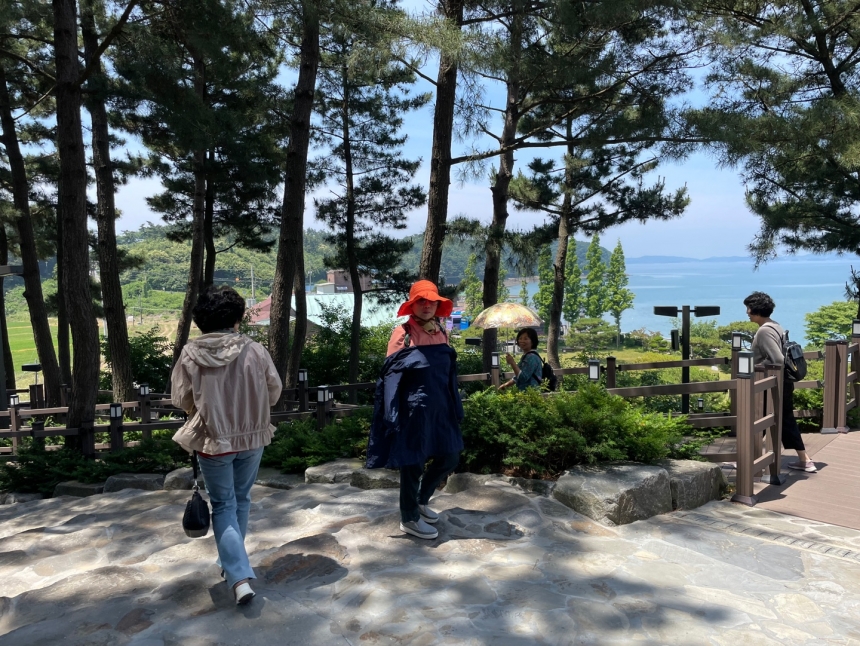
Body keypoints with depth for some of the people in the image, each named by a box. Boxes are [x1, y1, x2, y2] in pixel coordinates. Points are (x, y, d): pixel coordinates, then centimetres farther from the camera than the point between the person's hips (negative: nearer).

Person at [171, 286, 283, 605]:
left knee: (224, 506, 9)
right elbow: (274, 392, -2)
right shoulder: (255, 351, -12)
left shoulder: (190, 354, -12)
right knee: (241, 500, 21)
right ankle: (232, 563, 37)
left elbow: (180, 400, -3)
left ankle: (239, 578, -2)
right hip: (252, 437, 2)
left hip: (213, 439, -1)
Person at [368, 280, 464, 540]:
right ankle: (410, 518, 23)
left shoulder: (441, 333, 9)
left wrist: (456, 409, 13)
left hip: (440, 408, 7)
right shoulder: (403, 333, -9)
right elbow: (390, 376, -11)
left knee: (450, 457, 14)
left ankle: (422, 500, 36)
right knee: (413, 462, 4)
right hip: (413, 410, -7)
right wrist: (393, 417, -16)